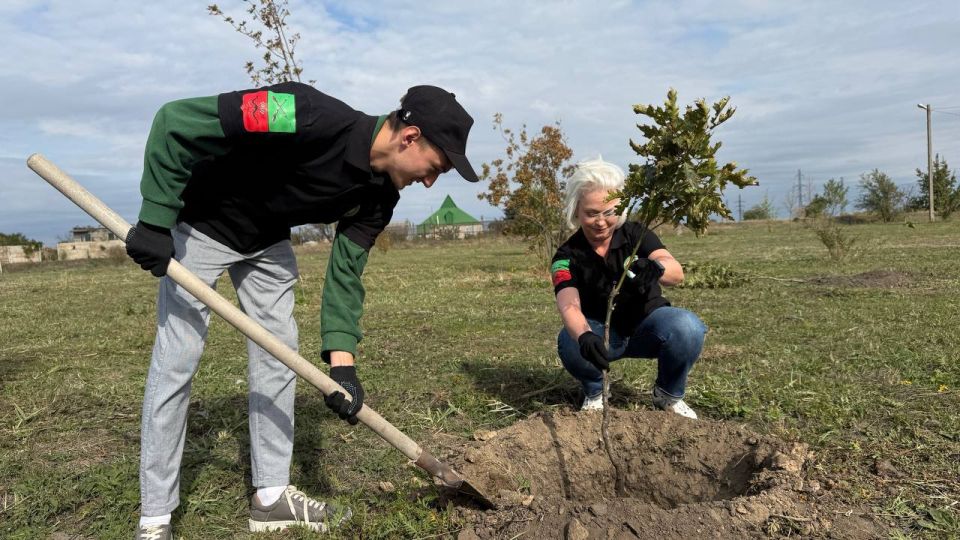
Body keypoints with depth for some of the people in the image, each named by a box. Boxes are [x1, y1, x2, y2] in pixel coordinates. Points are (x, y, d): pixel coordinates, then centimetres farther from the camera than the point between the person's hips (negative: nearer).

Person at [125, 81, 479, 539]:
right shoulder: (314, 119, -36)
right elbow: (177, 121, -33)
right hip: (199, 226, -6)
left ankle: (271, 495, 18)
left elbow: (345, 272, -9)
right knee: (176, 362, -4)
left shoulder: (378, 194, -12)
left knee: (277, 356, 5)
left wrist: (341, 358, -21)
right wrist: (155, 221, -31)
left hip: (268, 242, 7)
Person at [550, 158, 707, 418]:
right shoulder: (567, 257, -16)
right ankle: (595, 393, 0)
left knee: (687, 326, -31)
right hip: (603, 334, 0)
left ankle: (669, 394, -2)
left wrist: (656, 267, -54)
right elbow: (568, 305, -35)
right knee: (570, 341, -34)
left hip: (647, 326, 1)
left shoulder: (636, 234, -13)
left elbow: (676, 272, -29)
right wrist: (584, 336, -58)